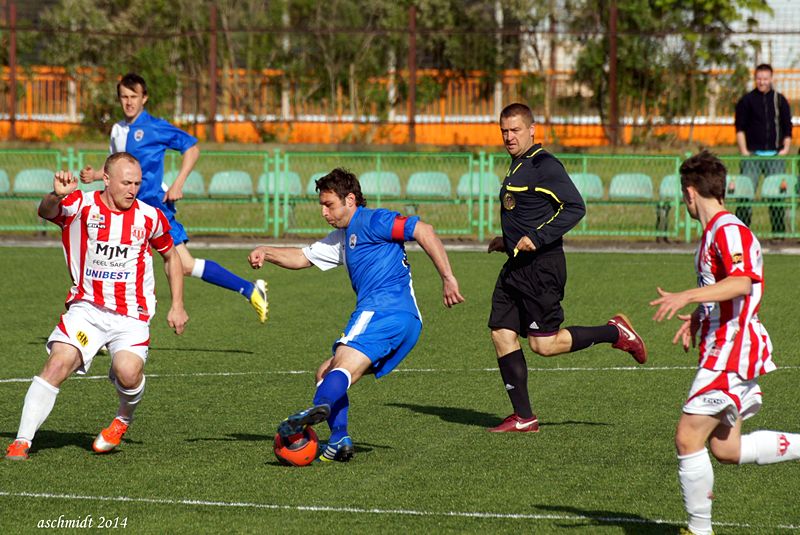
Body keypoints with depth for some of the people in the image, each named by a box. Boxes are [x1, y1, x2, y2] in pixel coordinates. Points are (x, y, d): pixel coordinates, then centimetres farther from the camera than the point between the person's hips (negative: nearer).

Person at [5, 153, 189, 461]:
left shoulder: (150, 217, 2)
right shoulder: (80, 206, -6)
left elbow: (171, 256, 18)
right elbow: (46, 212, -27)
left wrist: (177, 305, 12)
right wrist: (56, 196, -51)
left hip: (132, 315, 1)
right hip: (86, 306, -1)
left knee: (128, 373, -23)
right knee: (59, 363, -20)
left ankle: (124, 418, 12)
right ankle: (22, 441, -13)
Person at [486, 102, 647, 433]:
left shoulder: (544, 165, -12)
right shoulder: (517, 166, 17)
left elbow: (575, 208, -18)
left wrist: (536, 238, -22)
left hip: (542, 265, -9)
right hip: (517, 266, 9)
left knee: (543, 345, -8)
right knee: (502, 334, 2)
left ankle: (615, 333, 9)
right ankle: (523, 418, 6)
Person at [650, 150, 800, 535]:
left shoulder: (728, 230, -15)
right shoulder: (715, 232, 17)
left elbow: (742, 283, -32)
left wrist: (686, 297, -39)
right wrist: (698, 318, 17)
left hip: (733, 350, -10)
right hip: (725, 348, 10)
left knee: (688, 438, -10)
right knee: (725, 449, 11)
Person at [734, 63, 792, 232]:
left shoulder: (780, 100, 12)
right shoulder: (746, 101, 6)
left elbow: (787, 129, 13)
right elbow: (740, 128, 3)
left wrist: (785, 148, -1)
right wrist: (744, 152, -6)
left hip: (775, 155, 2)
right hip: (752, 154, -2)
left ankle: (779, 231, 8)